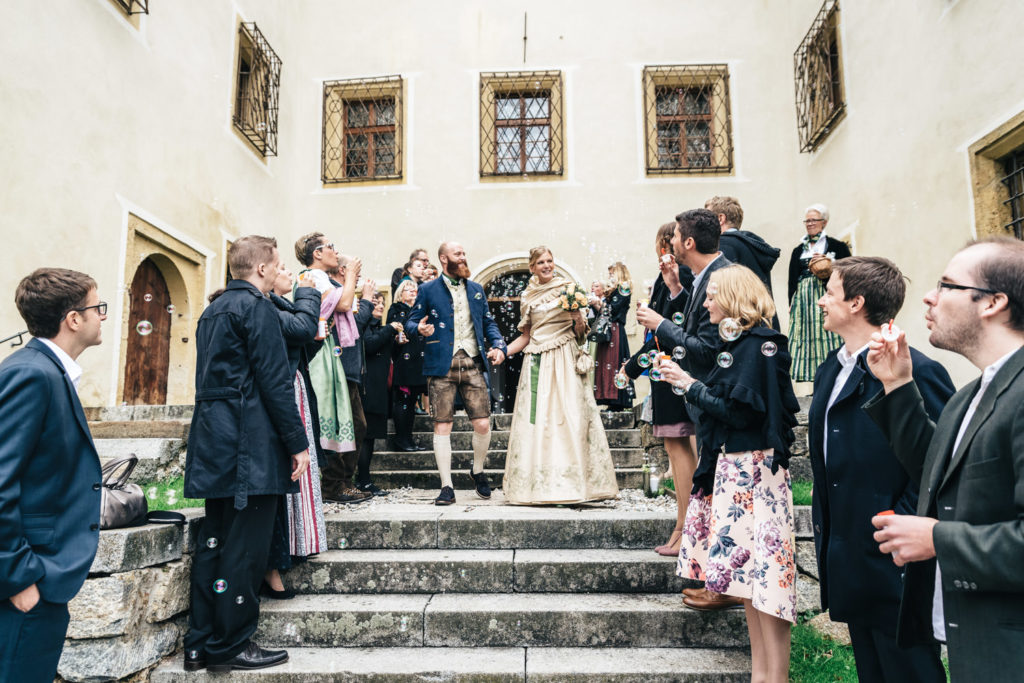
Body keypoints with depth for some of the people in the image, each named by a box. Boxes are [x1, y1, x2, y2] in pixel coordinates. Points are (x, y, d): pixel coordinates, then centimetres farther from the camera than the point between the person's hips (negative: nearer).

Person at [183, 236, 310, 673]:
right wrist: (298, 443, -13)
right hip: (250, 440, -10)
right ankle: (232, 645, 7)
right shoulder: (256, 306, -10)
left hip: (214, 440, 10)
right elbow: (274, 379, -16)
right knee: (245, 544, -2)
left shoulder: (213, 310, 19)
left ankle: (200, 644, 20)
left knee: (215, 539, 13)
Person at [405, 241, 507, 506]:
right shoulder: (428, 290, 8)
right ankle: (447, 487, 7)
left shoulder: (476, 289, 18)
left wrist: (499, 345, 2)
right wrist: (419, 329, -17)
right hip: (441, 365, -2)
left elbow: (488, 322, 20)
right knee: (442, 426, -2)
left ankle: (478, 471, 24)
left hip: (473, 364, 3)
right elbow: (410, 323, 6)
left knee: (483, 424, -3)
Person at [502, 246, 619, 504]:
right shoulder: (527, 296, 12)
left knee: (570, 415, -8)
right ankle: (539, 485, 3)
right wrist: (502, 351, 3)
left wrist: (577, 310, -15)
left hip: (565, 360, -2)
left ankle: (574, 482, -3)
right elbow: (525, 337, 15)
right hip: (538, 362, 2)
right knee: (536, 419, -2)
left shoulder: (568, 288, 5)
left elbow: (581, 330, 3)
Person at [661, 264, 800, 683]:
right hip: (732, 466, 10)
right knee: (745, 564, 14)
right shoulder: (739, 342, 13)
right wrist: (689, 384, 4)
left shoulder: (757, 345, -14)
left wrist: (691, 387, -13)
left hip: (752, 469, -10)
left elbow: (741, 412, -20)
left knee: (761, 567, -4)